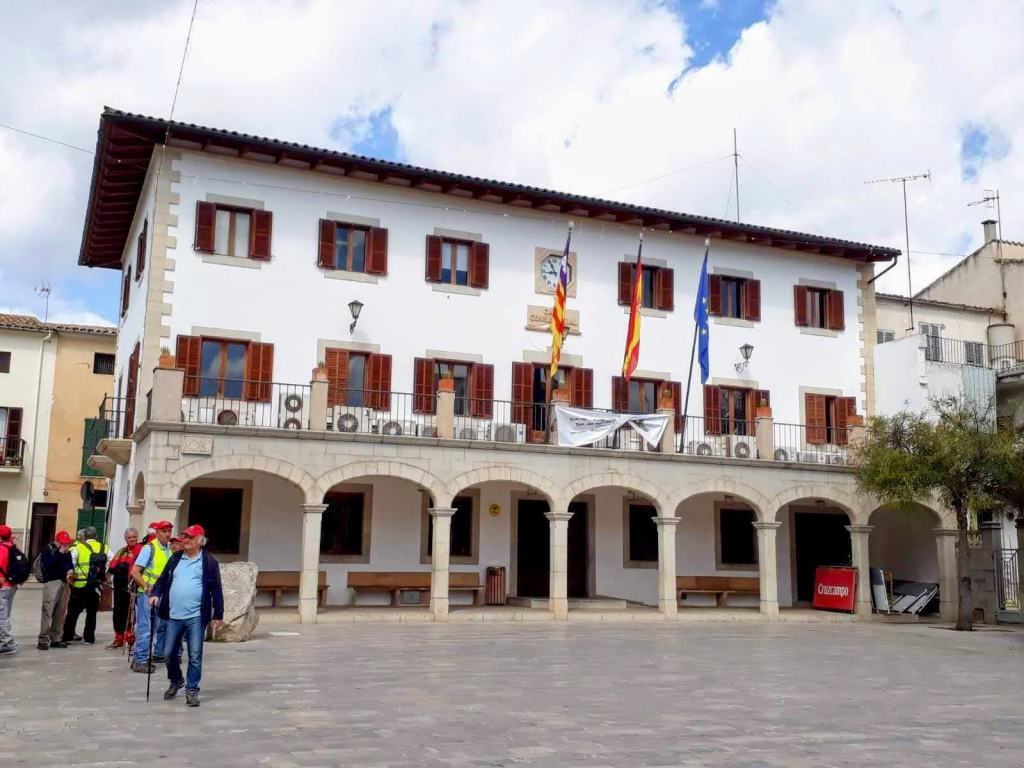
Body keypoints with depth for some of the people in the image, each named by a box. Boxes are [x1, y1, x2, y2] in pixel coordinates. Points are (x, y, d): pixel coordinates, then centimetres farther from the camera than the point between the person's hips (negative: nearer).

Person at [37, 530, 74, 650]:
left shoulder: (67, 552, 19)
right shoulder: (48, 549, 0)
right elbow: (47, 565, -14)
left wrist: (71, 570, -2)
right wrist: (60, 553, -14)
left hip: (64, 583, 6)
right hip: (51, 582, -6)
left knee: (60, 612, 5)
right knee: (47, 611, -11)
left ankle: (55, 639, 11)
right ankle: (43, 639, -10)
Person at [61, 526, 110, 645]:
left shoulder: (78, 548, -8)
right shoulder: (104, 548, 4)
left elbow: (70, 563, -12)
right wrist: (104, 574, 15)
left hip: (80, 585, -3)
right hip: (96, 586, 3)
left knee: (73, 611, 10)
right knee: (92, 612, 11)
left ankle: (67, 636, 15)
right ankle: (89, 638, 13)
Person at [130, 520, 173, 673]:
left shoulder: (170, 550, 9)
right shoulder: (149, 548, -11)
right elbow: (135, 572, -14)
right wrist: (147, 587, -19)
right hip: (147, 594, -7)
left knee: (162, 626, 16)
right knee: (145, 627, -8)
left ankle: (159, 654, 30)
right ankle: (139, 661, -4)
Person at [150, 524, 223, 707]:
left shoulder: (209, 562, -3)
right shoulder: (175, 559, 11)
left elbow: (216, 589, -3)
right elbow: (163, 579, 16)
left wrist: (218, 614, -5)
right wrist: (156, 594, -3)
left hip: (196, 617, -4)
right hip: (174, 616, 4)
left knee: (195, 656, 0)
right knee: (169, 653, 12)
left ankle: (192, 690, 11)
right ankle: (176, 681, 37)